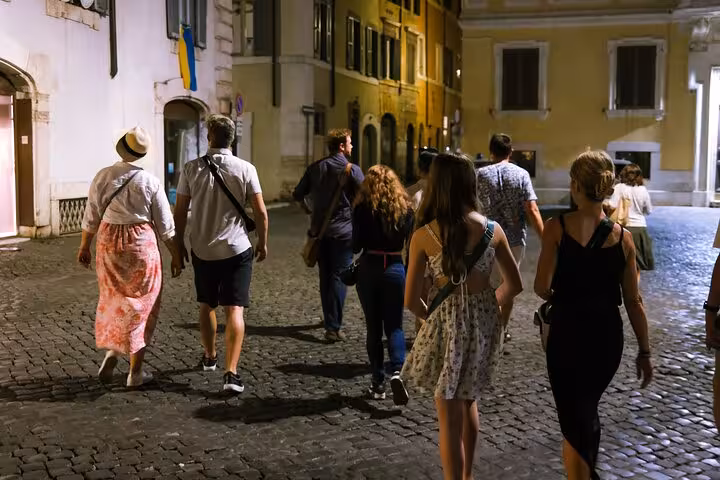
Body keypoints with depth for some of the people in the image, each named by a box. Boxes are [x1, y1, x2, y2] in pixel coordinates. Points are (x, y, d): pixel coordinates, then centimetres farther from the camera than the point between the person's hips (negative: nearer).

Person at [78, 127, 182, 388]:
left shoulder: (103, 176, -3)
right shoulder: (150, 182, -8)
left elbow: (91, 217, 4)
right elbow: (165, 226, -3)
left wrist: (84, 247, 17)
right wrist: (176, 256, 7)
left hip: (108, 243, 2)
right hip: (141, 244, -2)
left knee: (112, 299, 22)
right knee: (141, 306, 8)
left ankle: (110, 352, 7)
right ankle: (135, 371, 12)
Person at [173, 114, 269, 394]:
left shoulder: (191, 169, -4)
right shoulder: (245, 169, -8)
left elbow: (180, 211, -1)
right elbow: (260, 212, -7)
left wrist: (179, 243, 13)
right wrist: (262, 243, 7)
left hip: (202, 250, 2)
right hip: (236, 250, -2)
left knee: (206, 306, 21)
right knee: (234, 310, -2)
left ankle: (209, 357, 39)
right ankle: (231, 373, -10)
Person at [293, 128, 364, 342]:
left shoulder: (315, 168, 6)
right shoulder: (352, 170, -9)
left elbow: (298, 194, 10)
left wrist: (308, 211, 26)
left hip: (319, 230, 5)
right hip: (343, 230, -5)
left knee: (325, 277, 16)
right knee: (339, 277, -2)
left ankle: (329, 320, 27)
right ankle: (333, 328, -7)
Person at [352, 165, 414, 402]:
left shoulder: (362, 209, -6)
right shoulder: (404, 208, 0)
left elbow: (356, 246, -7)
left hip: (369, 269, -1)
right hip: (395, 269, 1)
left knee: (373, 327, 11)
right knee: (394, 326, 9)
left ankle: (378, 382, 13)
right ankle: (397, 370, -15)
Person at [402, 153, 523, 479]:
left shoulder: (424, 235, -13)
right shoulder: (492, 229, -5)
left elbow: (411, 299, -10)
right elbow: (514, 285, 3)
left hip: (447, 324, -4)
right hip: (485, 322, 5)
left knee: (450, 419, 10)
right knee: (468, 403, 26)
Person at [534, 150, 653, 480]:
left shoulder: (557, 227, -12)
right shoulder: (622, 236, -2)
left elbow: (542, 287, -15)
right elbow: (633, 301, 0)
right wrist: (644, 351, 9)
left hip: (568, 332, -4)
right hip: (608, 335, 4)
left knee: (573, 420, 7)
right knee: (587, 410, 26)